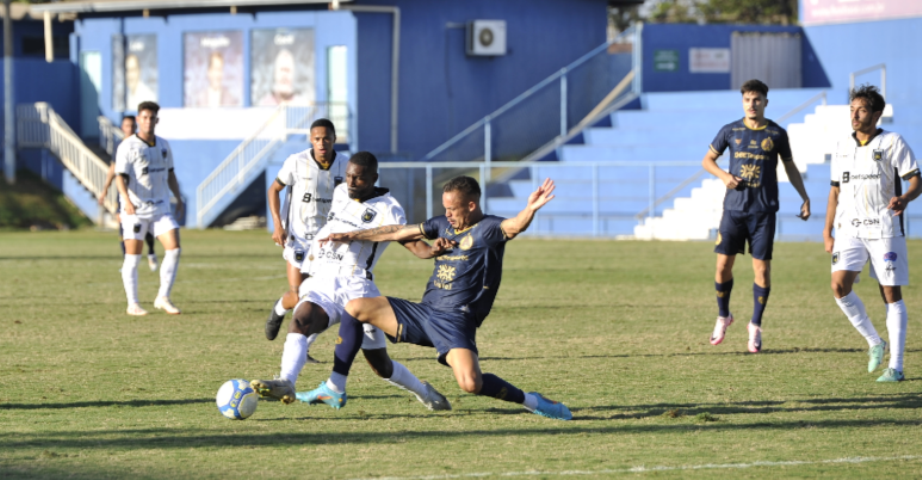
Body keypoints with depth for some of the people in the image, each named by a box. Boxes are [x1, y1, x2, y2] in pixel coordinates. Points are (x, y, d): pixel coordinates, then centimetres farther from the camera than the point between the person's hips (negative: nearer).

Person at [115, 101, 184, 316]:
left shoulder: (163, 145, 11)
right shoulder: (128, 146, -8)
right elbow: (120, 177, -17)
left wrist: (178, 197, 15)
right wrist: (126, 200, -32)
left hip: (160, 208, 5)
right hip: (135, 209, -5)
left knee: (174, 248, -8)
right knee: (132, 257, -1)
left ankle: (163, 298, 1)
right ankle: (133, 304, 8)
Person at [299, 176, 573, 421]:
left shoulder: (488, 229, -8)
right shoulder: (443, 225, 14)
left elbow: (514, 226, -29)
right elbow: (400, 233, 23)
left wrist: (531, 210, -53)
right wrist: (352, 236, 27)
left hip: (455, 321, -8)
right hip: (424, 311, 8)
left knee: (470, 383, -30)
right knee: (355, 309, 6)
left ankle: (531, 402, -5)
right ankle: (334, 391, 12)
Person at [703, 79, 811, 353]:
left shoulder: (776, 134, 3)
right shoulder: (730, 132, 4)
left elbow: (790, 167, 15)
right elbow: (707, 160, 13)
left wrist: (805, 197, 8)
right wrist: (723, 175, -7)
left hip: (763, 211, -1)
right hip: (734, 208, 1)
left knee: (762, 268, -3)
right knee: (723, 265, 0)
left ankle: (756, 326, 10)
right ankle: (723, 317, 23)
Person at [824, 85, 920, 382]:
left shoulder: (893, 143, -3)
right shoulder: (842, 147, 12)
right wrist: (827, 232, 14)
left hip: (884, 229, -4)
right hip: (850, 229, 4)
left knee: (890, 294, -3)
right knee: (839, 285, -14)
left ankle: (896, 366, 2)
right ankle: (874, 342, 5)